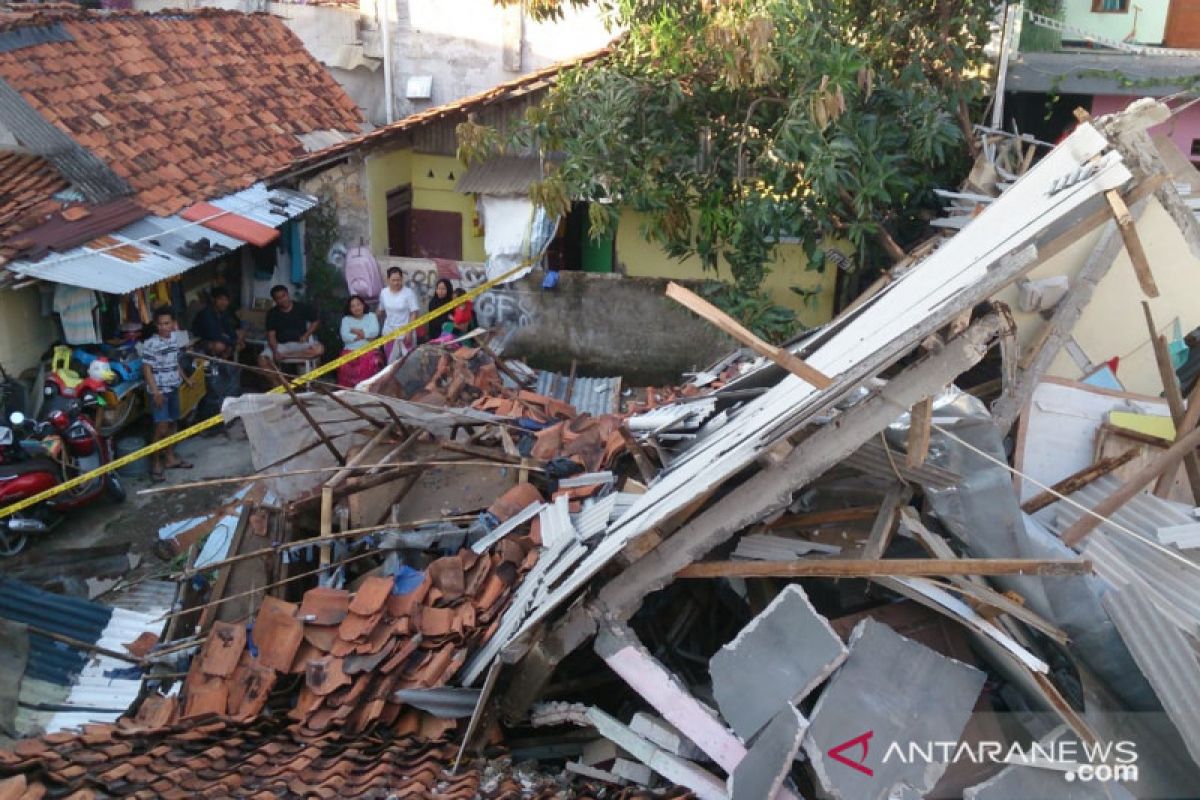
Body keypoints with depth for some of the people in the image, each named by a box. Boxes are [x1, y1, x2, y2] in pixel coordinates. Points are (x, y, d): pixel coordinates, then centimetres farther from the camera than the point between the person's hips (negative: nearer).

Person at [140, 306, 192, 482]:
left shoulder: (177, 338, 4)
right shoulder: (150, 344, -17)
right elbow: (147, 369, -17)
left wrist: (185, 378, 24)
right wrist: (155, 391, -22)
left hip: (173, 388, 7)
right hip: (159, 390, -7)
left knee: (172, 423, 16)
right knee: (161, 428, -8)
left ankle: (170, 458, 29)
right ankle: (155, 464, 2)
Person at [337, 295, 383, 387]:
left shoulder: (371, 316, 17)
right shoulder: (346, 319, 18)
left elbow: (374, 332, -2)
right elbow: (345, 337, 0)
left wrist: (357, 331, 0)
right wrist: (365, 335, -6)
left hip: (370, 350, -1)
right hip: (351, 351, 1)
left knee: (373, 363, -34)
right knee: (345, 366, -31)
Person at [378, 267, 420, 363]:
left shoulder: (409, 293, -15)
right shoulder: (383, 292, -1)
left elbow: (414, 314, -15)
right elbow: (381, 311, 13)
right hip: (389, 332, 4)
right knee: (391, 361, 15)